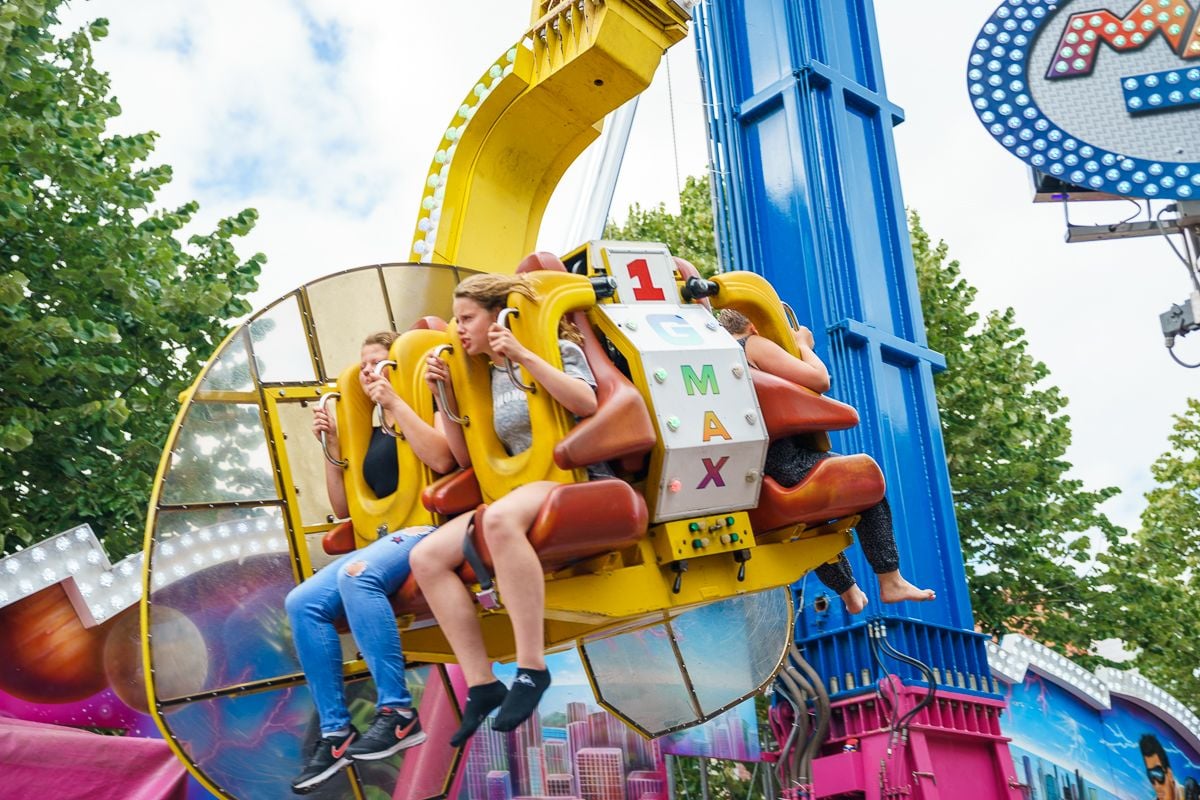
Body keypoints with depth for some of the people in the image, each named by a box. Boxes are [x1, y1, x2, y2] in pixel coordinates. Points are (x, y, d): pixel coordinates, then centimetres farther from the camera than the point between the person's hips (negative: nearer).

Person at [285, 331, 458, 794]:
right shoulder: (369, 435, 23)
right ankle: (335, 733, -14)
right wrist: (332, 448, 12)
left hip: (431, 530, -7)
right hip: (386, 539, 7)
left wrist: (395, 401, -13)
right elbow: (344, 509, 22)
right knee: (302, 603, -16)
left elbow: (441, 459, -16)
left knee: (357, 574, -36)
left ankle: (398, 714, -32)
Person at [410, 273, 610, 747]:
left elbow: (586, 404, -17)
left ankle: (532, 668, -35)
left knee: (501, 518, -41)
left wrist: (524, 357, -18)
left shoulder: (557, 349, 3)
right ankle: (481, 685, -14)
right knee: (427, 557, -13)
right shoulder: (489, 377, 19)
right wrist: (446, 397, 9)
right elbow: (468, 459, 20)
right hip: (522, 492, 7)